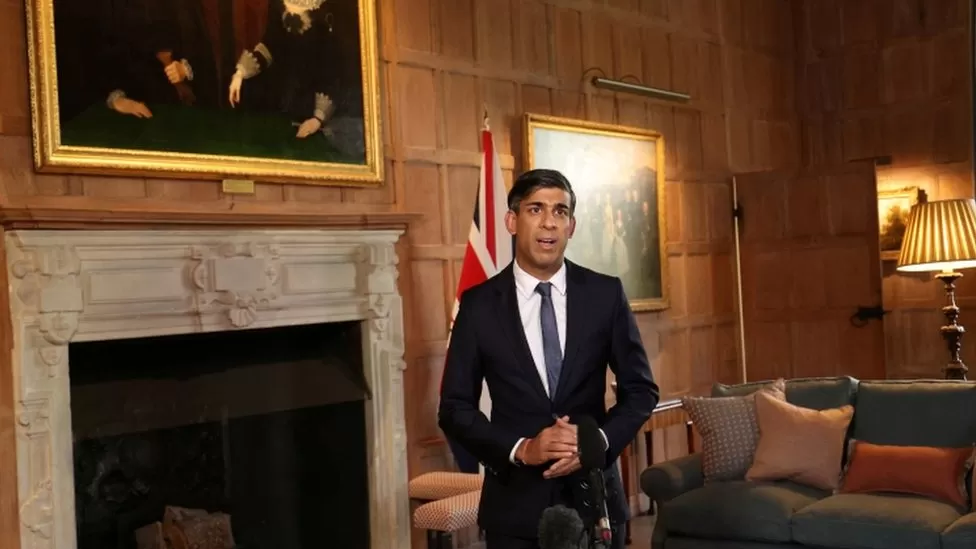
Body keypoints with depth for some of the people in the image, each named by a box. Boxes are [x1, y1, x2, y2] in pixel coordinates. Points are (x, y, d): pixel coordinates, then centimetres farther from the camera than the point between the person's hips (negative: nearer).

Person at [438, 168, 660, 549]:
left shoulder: (605, 293, -2)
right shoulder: (479, 304, -4)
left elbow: (641, 389, 4)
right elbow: (455, 408, -2)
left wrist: (598, 441, -12)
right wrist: (520, 449, -15)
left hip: (593, 494, 1)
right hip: (515, 502, -1)